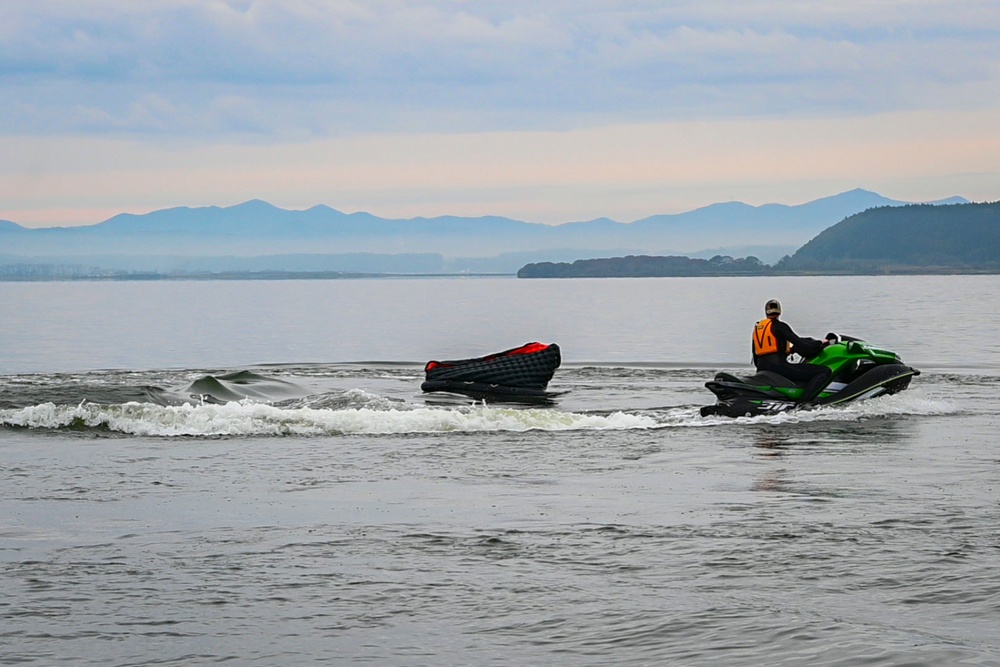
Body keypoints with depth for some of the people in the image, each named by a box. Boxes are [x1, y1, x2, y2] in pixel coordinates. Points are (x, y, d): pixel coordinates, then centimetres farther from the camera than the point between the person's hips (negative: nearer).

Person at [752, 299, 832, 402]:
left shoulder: (757, 328, 19)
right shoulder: (778, 326, -2)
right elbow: (799, 343, -10)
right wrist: (820, 343, 4)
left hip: (762, 370, 8)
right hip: (778, 366, -8)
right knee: (824, 371, -13)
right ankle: (803, 402, -28)